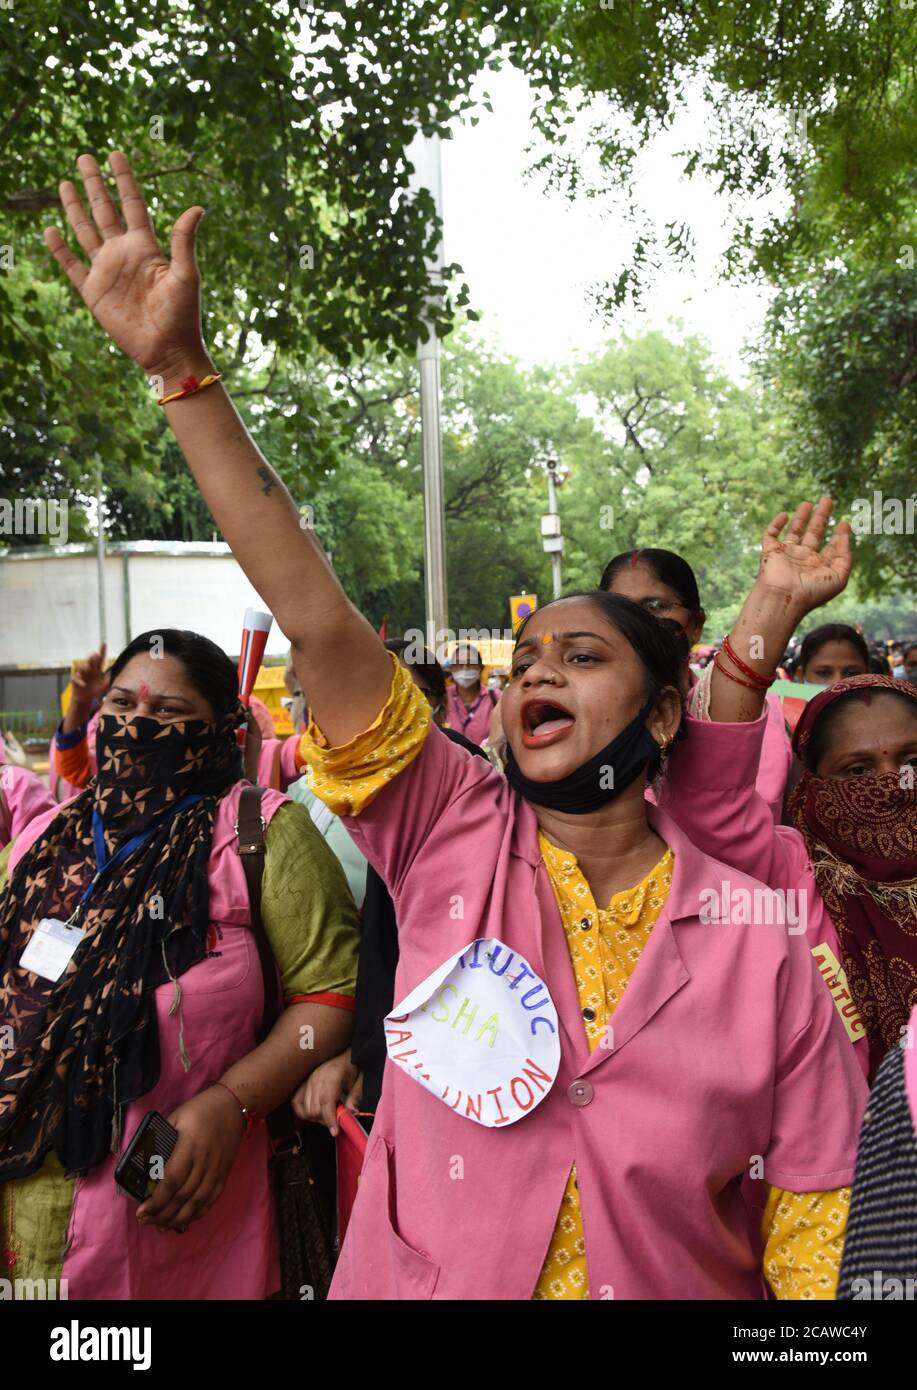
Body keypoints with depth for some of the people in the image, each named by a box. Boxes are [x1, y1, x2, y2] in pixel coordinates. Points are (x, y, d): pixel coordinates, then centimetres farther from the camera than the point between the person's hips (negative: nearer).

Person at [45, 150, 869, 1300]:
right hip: (415, 1280, 1)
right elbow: (318, 621, -19)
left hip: (675, 1283, -1)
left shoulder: (756, 932, -11)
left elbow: (817, 1228, -6)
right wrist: (179, 366, -23)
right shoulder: (454, 843, -10)